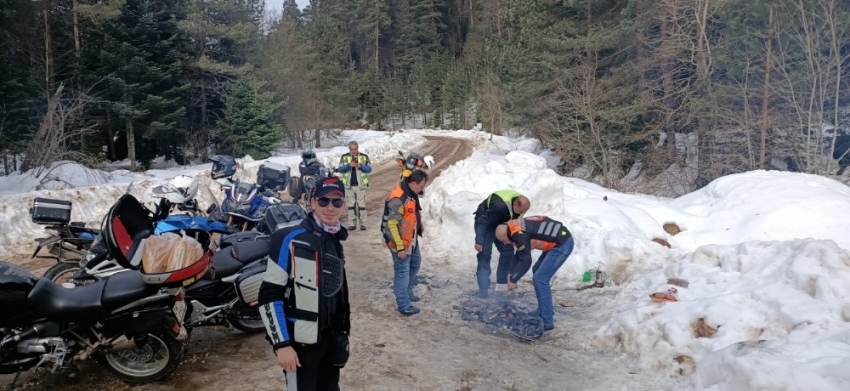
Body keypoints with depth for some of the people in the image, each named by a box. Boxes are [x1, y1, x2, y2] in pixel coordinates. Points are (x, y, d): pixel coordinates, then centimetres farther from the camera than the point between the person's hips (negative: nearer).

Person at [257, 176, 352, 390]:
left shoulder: (336, 243, 10)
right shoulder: (290, 240, -13)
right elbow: (269, 296, -15)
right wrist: (282, 344, -18)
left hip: (331, 339, 7)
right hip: (301, 342, -7)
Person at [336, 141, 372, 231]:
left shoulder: (364, 157, 2)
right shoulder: (344, 157, 4)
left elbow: (369, 169, -3)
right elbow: (340, 169, -4)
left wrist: (361, 166, -21)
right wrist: (349, 165, -20)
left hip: (360, 185, -1)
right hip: (349, 185, 1)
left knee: (361, 205, 2)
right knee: (351, 205, 8)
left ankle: (363, 224, 9)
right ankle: (352, 224, 14)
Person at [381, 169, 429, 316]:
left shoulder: (411, 193, 1)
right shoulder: (397, 199, -29)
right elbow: (392, 225, -27)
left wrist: (419, 229, 22)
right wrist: (399, 247, -24)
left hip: (412, 239, 10)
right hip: (401, 242, -10)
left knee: (415, 263, 25)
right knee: (402, 272, 0)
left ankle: (407, 292, 42)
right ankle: (404, 305, 11)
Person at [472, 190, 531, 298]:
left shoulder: (520, 203, -17)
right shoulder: (499, 206, -41)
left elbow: (516, 220, 4)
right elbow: (482, 221, -34)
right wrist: (479, 241, -35)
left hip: (500, 223, 7)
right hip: (486, 223, -7)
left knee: (508, 250, -1)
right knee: (485, 254, -14)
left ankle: (502, 283, 8)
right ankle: (483, 289, -14)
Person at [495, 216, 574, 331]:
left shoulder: (519, 234, -19)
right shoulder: (517, 229, 11)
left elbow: (525, 261, -18)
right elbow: (520, 254, 24)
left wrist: (513, 280, -7)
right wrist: (510, 273, 22)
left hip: (563, 244, -11)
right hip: (558, 242, 11)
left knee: (540, 278, -11)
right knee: (537, 271, 19)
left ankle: (546, 321, -6)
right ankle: (545, 310, 29)